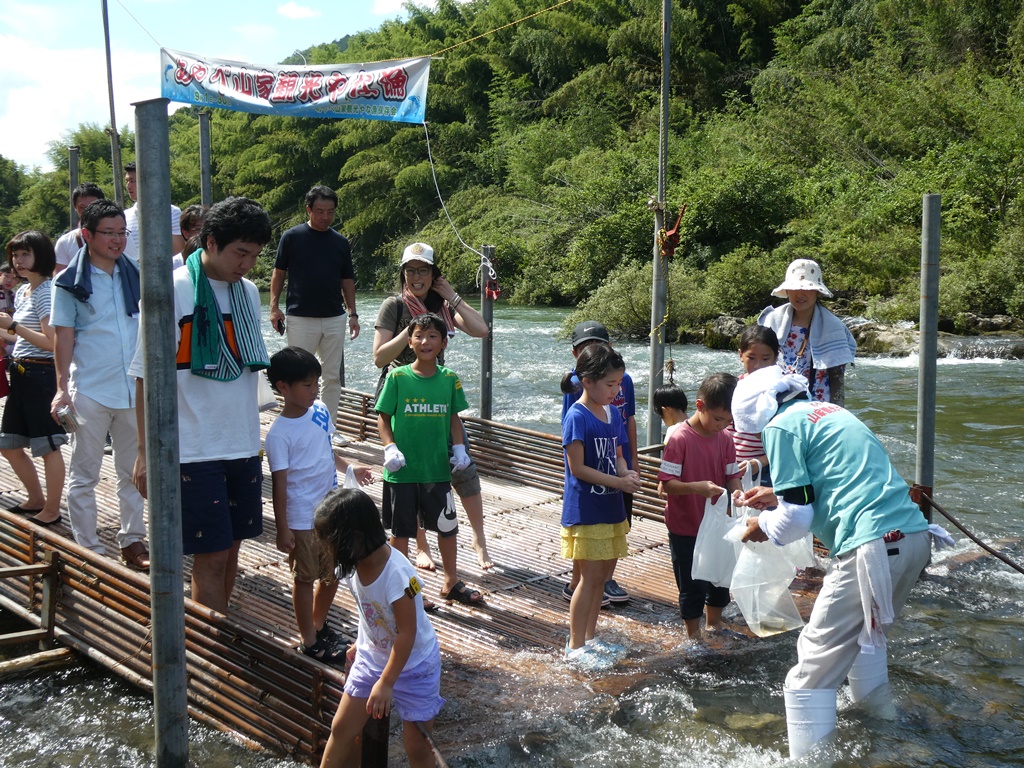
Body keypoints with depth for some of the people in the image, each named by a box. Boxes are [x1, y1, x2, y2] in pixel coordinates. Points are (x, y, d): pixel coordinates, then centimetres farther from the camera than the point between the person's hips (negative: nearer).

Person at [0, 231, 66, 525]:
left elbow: (51, 341, -19)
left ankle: (52, 510, 9)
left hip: (41, 374, -10)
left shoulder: (46, 292, -13)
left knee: (49, 446, -1)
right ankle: (36, 500, 30)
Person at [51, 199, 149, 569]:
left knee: (133, 472, 12)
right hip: (89, 392, -4)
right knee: (84, 475, 4)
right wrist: (63, 388, -11)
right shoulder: (71, 283, -4)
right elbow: (63, 337, -5)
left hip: (134, 390, 4)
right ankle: (87, 549, 13)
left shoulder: (134, 276, 7)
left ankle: (132, 541, 24)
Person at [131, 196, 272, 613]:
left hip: (243, 447, 6)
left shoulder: (248, 292, 8)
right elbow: (147, 376, -10)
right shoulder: (173, 292, -12)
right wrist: (146, 452, -11)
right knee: (211, 557, -2)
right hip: (195, 450, -6)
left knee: (231, 548, 12)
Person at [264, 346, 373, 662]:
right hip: (302, 520, -7)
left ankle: (319, 625, 38)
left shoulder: (320, 411, 1)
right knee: (305, 578, 8)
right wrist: (282, 529, -16)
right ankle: (309, 640, 22)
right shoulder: (279, 434, -18)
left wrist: (348, 467, 22)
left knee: (331, 575, 17)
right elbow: (279, 482, -17)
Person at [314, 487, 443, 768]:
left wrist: (386, 683, -24)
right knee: (342, 727, 11)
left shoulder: (398, 574, -32)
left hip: (413, 665, -6)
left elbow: (407, 632, -27)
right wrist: (362, 644, 14)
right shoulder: (354, 565, -11)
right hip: (372, 658, 7)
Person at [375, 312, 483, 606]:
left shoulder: (449, 379, 0)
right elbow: (383, 417, -4)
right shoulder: (397, 377, -8)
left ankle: (452, 582, 31)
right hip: (402, 471, -2)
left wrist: (459, 448, -3)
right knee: (401, 529, 9)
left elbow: (454, 417, 9)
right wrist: (390, 448, -17)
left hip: (438, 469, 3)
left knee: (447, 526, 12)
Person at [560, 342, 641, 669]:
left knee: (604, 574, 14)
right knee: (591, 577, -3)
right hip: (585, 510, -8)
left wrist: (627, 473, -6)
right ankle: (575, 646, 9)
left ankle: (590, 636, 28)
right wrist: (618, 482, -17)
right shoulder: (577, 417, -15)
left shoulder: (613, 413, 8)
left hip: (611, 508, 8)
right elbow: (578, 468, -17)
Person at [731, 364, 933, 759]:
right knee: (866, 635, 31)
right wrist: (777, 497, 33)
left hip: (872, 547, -9)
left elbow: (797, 516, -5)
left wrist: (763, 526, 15)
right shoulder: (827, 411, 23)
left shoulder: (781, 424, -2)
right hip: (915, 536, 10)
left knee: (813, 669, -2)